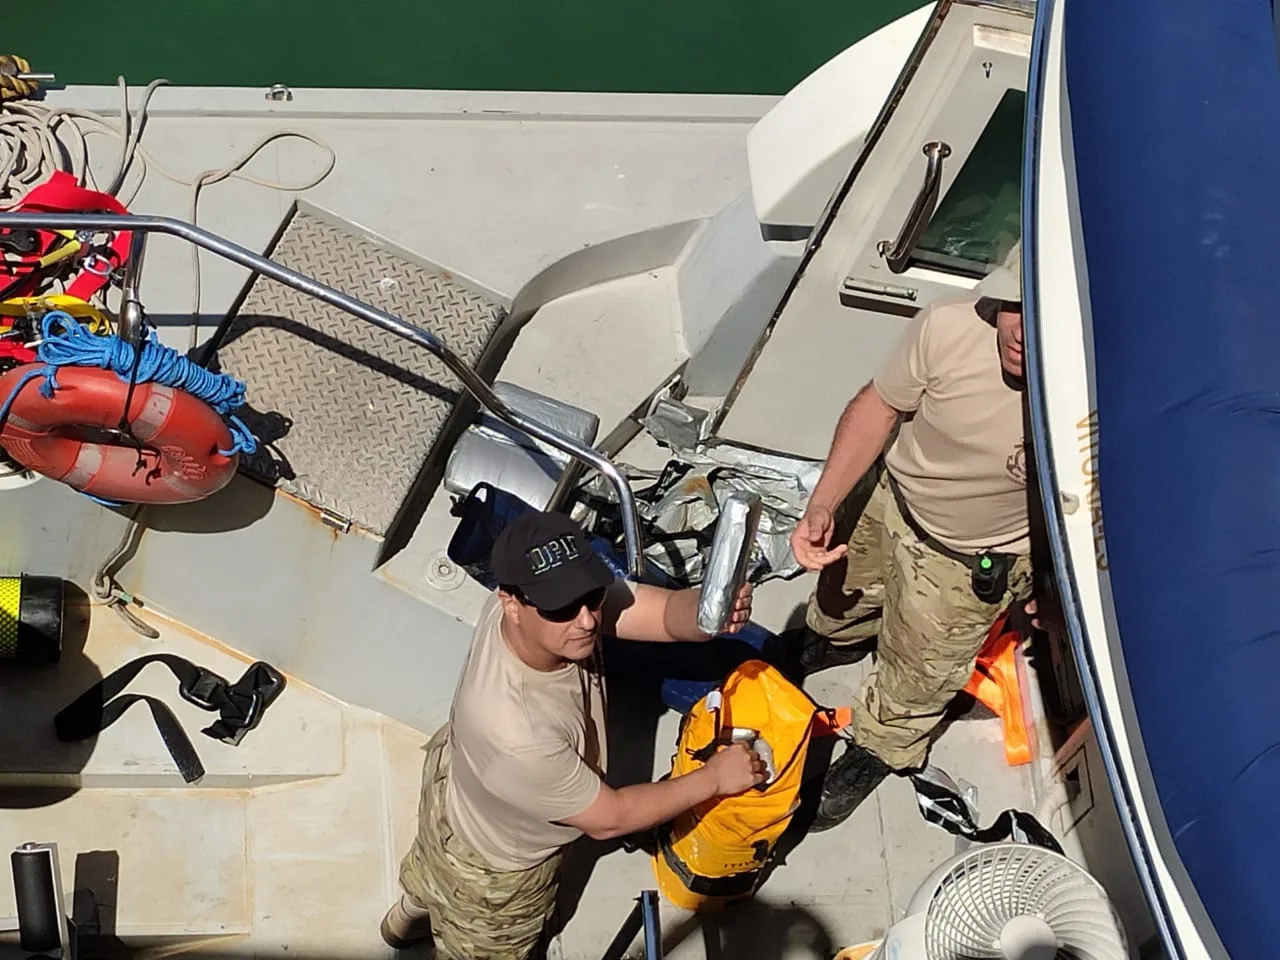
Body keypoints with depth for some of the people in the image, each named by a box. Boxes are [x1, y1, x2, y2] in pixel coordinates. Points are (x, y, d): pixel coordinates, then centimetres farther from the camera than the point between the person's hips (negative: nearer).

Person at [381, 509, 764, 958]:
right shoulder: (516, 738, -48)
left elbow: (667, 610, -34)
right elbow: (608, 818, -32)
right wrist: (713, 778, -24)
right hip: (495, 869, -6)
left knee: (430, 873, 40)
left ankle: (406, 920, 72)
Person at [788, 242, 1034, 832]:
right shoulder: (947, 330, -34)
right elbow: (879, 406, -15)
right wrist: (822, 505, -21)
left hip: (968, 565, -3)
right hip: (888, 496, 3)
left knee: (916, 679, 21)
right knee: (843, 585, 34)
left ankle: (876, 752, 55)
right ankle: (834, 640, 71)